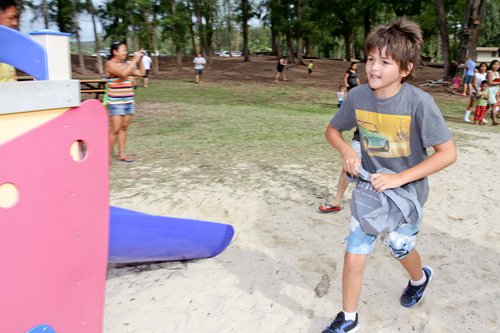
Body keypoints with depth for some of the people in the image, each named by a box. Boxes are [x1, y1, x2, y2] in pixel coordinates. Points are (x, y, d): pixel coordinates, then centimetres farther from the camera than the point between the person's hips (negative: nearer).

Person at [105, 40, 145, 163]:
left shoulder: (126, 64, 11)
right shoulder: (110, 64, -9)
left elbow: (141, 73, 14)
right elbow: (123, 73, -25)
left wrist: (140, 60, 3)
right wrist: (135, 60, -19)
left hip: (128, 101, 7)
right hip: (115, 103, -7)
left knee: (124, 128, 9)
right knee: (115, 129, -8)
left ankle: (121, 154, 16)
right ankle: (107, 156, 1)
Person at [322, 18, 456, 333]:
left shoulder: (419, 102, -23)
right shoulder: (358, 96, -12)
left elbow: (448, 153, -22)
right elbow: (332, 130, 5)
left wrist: (399, 178, -29)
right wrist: (347, 151, -16)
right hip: (368, 190, 3)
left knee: (401, 250, 21)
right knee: (353, 258, 4)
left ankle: (420, 278, 58)